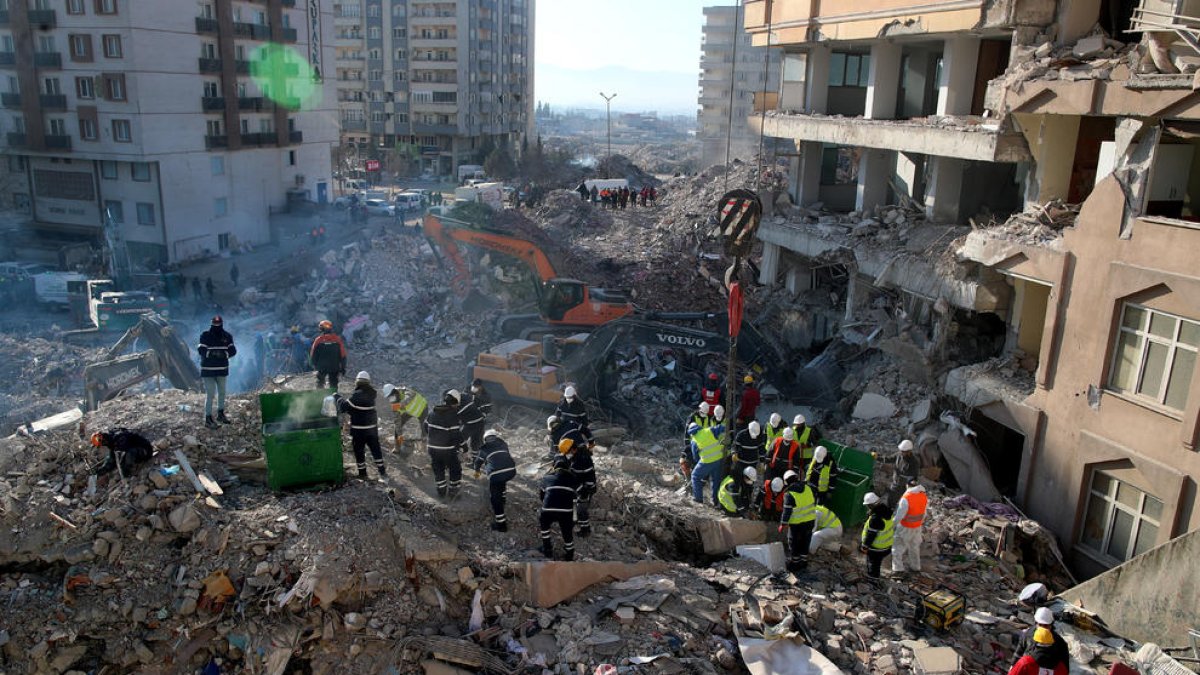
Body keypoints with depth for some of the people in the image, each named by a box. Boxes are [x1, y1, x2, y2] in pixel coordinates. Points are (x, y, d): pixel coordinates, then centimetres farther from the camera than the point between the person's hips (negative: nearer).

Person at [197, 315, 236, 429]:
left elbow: (233, 350, -1)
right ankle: (208, 418, -2)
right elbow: (202, 350, -16)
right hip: (208, 369, -5)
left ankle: (220, 414, 32)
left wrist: (224, 354, -17)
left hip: (222, 369, 5)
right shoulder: (205, 336, -8)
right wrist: (214, 353, -24)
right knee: (210, 394, -7)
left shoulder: (227, 336, 3)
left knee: (222, 392, 16)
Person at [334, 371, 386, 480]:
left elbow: (343, 407, -19)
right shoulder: (371, 393, 1)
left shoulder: (357, 395, -23)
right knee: (375, 449, 17)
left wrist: (337, 397, -4)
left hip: (359, 429, -6)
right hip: (372, 426, 6)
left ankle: (362, 472, 19)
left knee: (359, 450, 10)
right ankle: (382, 471, 22)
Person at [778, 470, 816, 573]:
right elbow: (814, 502, 10)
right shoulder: (807, 488, -2)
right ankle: (803, 563, 30)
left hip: (797, 523, -6)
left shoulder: (789, 494, -19)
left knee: (795, 545, 11)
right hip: (810, 520, 6)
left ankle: (794, 565, 21)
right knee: (805, 543, 19)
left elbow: (787, 511, -17)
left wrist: (783, 524, -8)